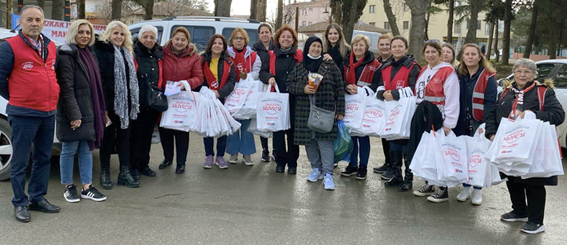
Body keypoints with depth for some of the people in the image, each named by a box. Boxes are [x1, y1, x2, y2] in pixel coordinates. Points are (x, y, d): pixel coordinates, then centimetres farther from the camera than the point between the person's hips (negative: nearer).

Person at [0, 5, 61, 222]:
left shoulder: (51, 47, 11)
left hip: (48, 114, 6)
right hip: (23, 114, -6)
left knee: (43, 158, 13)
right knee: (20, 162, 2)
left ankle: (38, 198, 25)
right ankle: (20, 203, 13)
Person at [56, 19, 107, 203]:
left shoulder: (89, 55, 14)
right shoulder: (67, 55, -11)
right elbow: (66, 88, -17)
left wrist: (101, 111, 14)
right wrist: (74, 114, -22)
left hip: (89, 111, 8)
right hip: (73, 113, -8)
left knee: (86, 149, 11)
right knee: (69, 150, 5)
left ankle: (87, 187, 18)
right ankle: (68, 187, 18)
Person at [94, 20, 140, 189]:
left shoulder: (126, 53, 17)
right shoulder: (102, 51, -8)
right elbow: (99, 79, -16)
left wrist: (134, 103, 13)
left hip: (125, 103, 7)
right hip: (110, 102, -7)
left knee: (124, 136, 9)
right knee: (108, 137, 3)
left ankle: (125, 173, 15)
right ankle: (105, 173, 15)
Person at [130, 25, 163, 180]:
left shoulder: (159, 55, 11)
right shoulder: (133, 53, -6)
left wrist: (161, 94, 10)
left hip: (154, 102, 5)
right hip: (137, 102, -5)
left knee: (147, 135, 14)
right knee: (135, 135, 1)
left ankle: (144, 165, 26)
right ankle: (133, 166, 13)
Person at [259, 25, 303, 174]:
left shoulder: (300, 55, 9)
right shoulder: (271, 55, 11)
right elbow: (262, 72, 6)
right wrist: (269, 77, -15)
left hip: (294, 99, -1)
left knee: (293, 130, 1)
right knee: (277, 130, 2)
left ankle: (292, 163, 12)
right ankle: (280, 161, 15)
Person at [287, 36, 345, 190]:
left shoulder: (330, 65, 4)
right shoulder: (299, 67, 11)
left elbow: (339, 89, 2)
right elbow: (290, 84, 8)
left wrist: (340, 111, -4)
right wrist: (303, 89, -12)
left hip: (325, 110, -3)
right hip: (304, 111, 3)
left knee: (325, 141, -7)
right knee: (309, 140, 8)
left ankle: (328, 174, -1)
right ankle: (316, 169, 24)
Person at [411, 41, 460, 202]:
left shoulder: (448, 72, -10)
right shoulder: (424, 71, 14)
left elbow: (452, 100, -15)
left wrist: (448, 123, -17)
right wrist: (417, 116, 15)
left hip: (438, 120, -7)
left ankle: (443, 190, 8)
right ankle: (428, 184, 26)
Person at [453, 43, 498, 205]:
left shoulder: (488, 77, -6)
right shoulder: (459, 76, 8)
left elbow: (490, 102, -11)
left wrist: (485, 124, -19)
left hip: (478, 123, -4)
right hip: (462, 123, 4)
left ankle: (477, 190, 17)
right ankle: (466, 188, 21)